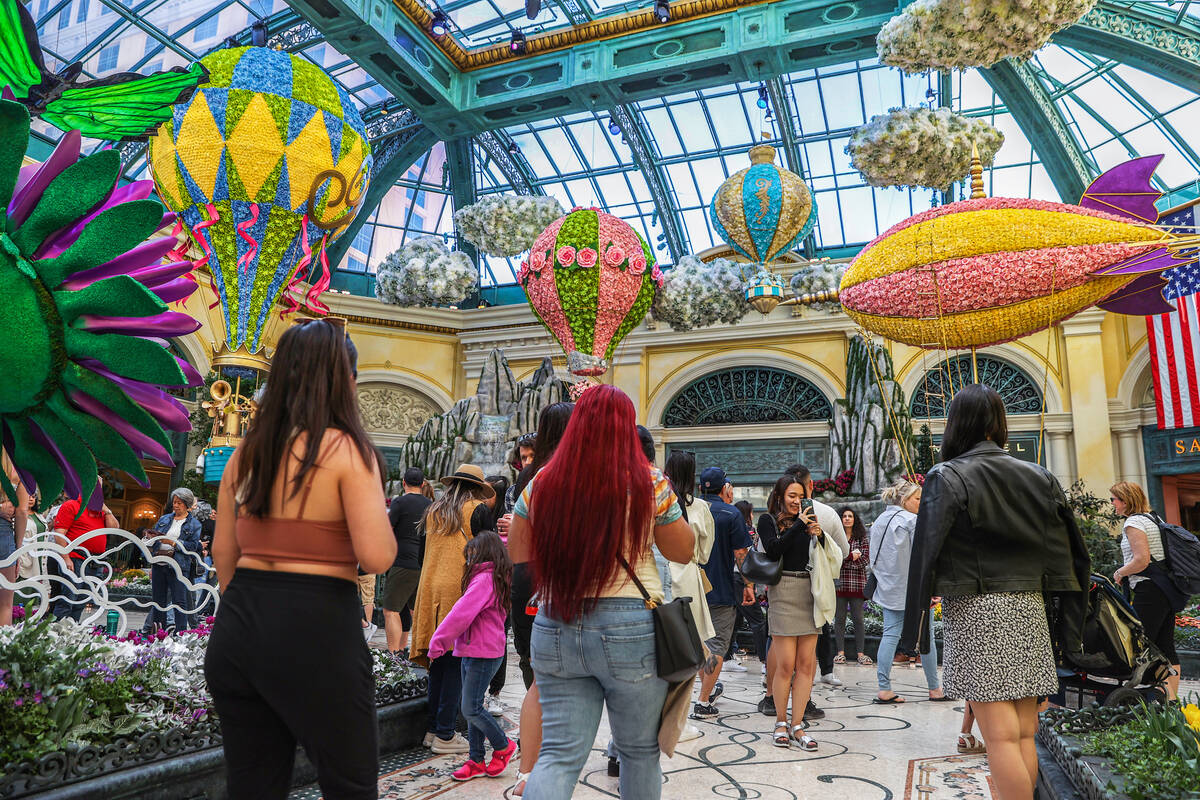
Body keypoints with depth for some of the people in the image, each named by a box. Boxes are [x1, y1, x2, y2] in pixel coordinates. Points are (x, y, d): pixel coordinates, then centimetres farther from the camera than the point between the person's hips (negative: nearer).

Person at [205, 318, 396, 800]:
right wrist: (384, 524, 2)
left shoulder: (246, 453, 8)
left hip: (239, 625, 7)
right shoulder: (346, 450, -12)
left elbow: (223, 551, 14)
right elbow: (377, 557, -19)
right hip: (317, 625, -7)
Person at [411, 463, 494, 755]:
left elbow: (426, 552, 18)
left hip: (431, 589, 6)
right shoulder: (478, 510, -2)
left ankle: (433, 729, 19)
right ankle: (445, 735, 3)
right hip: (461, 591, -6)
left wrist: (418, 594, 23)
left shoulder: (433, 510, 13)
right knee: (456, 664, 0)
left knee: (438, 662, 13)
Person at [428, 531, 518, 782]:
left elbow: (462, 614, -19)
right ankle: (476, 761, 18)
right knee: (472, 707, 12)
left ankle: (503, 746, 13)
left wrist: (437, 642, -13)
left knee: (471, 709, -4)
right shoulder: (496, 579, 14)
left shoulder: (484, 579, -17)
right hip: (473, 652, 10)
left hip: (483, 654, -10)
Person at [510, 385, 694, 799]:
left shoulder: (542, 484, -1)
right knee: (640, 751, 16)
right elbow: (684, 552, 3)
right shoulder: (649, 483, -8)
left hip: (555, 629, 3)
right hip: (630, 629, -2)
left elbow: (516, 549, 11)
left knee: (558, 753, 9)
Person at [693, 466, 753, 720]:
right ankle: (703, 703, 0)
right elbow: (741, 554, -10)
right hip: (722, 590, -5)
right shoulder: (731, 514, -10)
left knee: (700, 641, 20)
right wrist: (748, 585, 0)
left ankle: (708, 688, 35)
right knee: (717, 645, 2)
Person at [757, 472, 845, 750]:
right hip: (784, 593, -4)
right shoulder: (768, 520, 4)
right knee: (786, 664, -4)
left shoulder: (810, 519, 13)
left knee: (806, 663, 3)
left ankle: (797, 725, 11)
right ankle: (780, 722, 12)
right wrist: (799, 525, -13)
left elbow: (838, 554, 13)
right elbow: (773, 550, -14)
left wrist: (819, 535, -4)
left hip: (810, 594, 4)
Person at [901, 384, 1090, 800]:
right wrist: (1070, 632, 14)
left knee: (1001, 735, -3)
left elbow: (926, 555, -12)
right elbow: (1070, 557, 9)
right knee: (1024, 733, 10)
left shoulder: (947, 477, -7)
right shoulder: (1039, 477, 9)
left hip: (975, 610, -5)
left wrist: (916, 629, -8)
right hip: (1029, 609, 6)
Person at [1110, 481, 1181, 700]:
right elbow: (1159, 556, 21)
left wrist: (1120, 573, -6)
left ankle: (1168, 699, -8)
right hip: (1167, 589, 10)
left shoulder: (1133, 522, -12)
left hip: (1150, 591, -10)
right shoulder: (1153, 518, 16)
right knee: (1165, 648, 12)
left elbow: (1142, 559, -21)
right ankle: (1173, 701, 17)